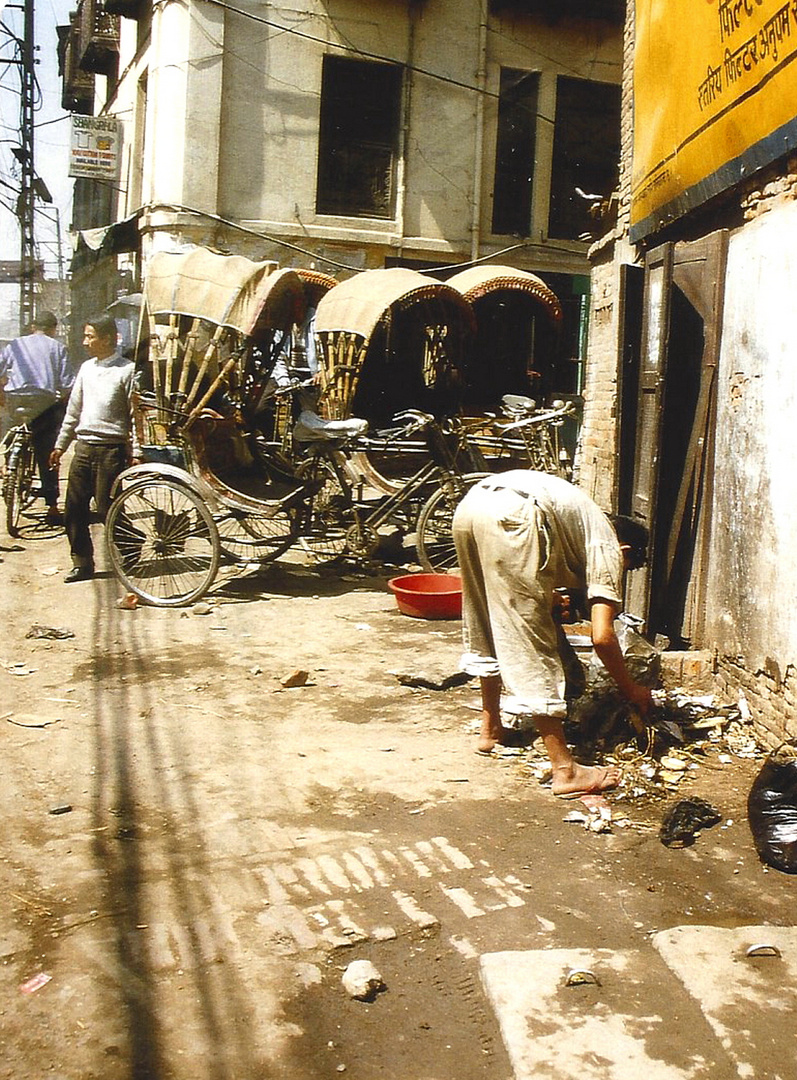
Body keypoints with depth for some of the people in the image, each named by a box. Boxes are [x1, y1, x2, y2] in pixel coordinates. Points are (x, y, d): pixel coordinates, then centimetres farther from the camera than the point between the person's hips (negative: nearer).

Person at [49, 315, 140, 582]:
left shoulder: (127, 370, -5)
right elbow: (74, 410, 20)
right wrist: (60, 445, 20)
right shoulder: (86, 368, 14)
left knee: (106, 508, -6)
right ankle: (82, 562, 16)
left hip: (111, 449, -6)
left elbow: (135, 415, -7)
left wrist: (136, 453, -11)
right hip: (83, 447, 6)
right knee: (74, 508, 5)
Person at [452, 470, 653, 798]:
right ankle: (565, 770, 3)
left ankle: (490, 729, 40)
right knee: (531, 640, -3)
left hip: (470, 504, 8)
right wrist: (631, 690, 19)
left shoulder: (585, 522, 36)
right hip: (511, 516, -8)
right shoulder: (608, 547, 15)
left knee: (487, 628, 25)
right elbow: (601, 636, 6)